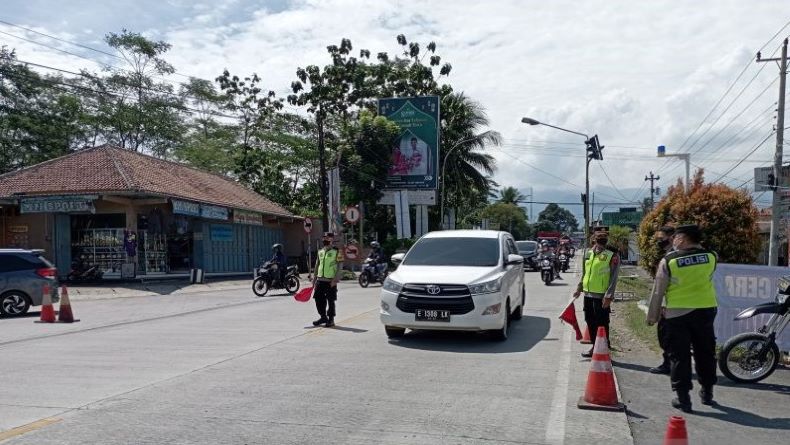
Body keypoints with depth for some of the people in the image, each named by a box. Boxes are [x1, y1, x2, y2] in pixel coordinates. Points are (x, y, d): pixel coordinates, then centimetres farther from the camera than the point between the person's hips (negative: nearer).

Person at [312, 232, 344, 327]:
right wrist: (315, 278, 15)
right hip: (320, 280, 6)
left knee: (331, 301, 0)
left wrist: (335, 279, -16)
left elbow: (340, 267, -9)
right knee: (318, 299, 8)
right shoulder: (320, 251, 13)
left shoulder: (337, 252, -5)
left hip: (331, 281, -6)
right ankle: (323, 317, 23)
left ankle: (331, 319, 11)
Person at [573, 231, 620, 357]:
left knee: (602, 324, -1)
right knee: (590, 322, 15)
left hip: (601, 297, -7)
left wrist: (608, 296, -18)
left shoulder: (612, 256, -11)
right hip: (588, 294, 7)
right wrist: (579, 288, 19)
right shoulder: (588, 254, 9)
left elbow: (613, 279, -14)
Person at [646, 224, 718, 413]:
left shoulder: (668, 261, -10)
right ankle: (707, 392, 31)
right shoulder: (711, 256, -2)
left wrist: (652, 316, 4)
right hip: (706, 309, 3)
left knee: (679, 356, 5)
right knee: (705, 353, 18)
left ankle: (683, 398, 6)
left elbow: (658, 291, -6)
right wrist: (696, 247, 19)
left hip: (677, 313, -3)